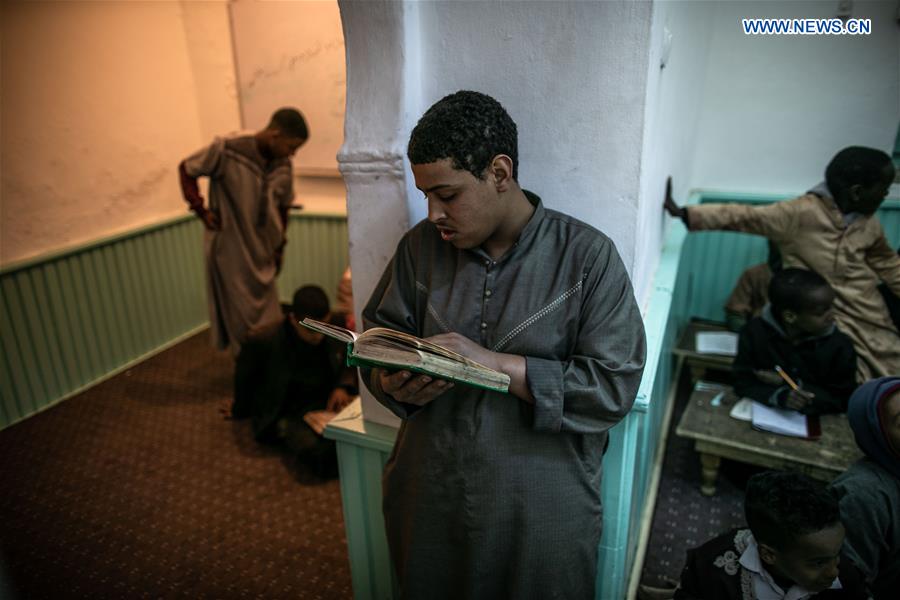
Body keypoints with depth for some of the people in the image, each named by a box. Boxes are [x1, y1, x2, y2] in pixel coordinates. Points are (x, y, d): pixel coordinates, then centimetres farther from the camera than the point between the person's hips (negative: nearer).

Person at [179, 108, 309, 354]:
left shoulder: (283, 166, -4)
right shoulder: (227, 151, -20)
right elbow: (186, 168, -5)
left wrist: (279, 248, 15)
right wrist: (201, 210, -11)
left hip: (262, 253, 5)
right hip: (230, 251, -4)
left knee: (269, 320, 13)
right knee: (242, 320, 8)